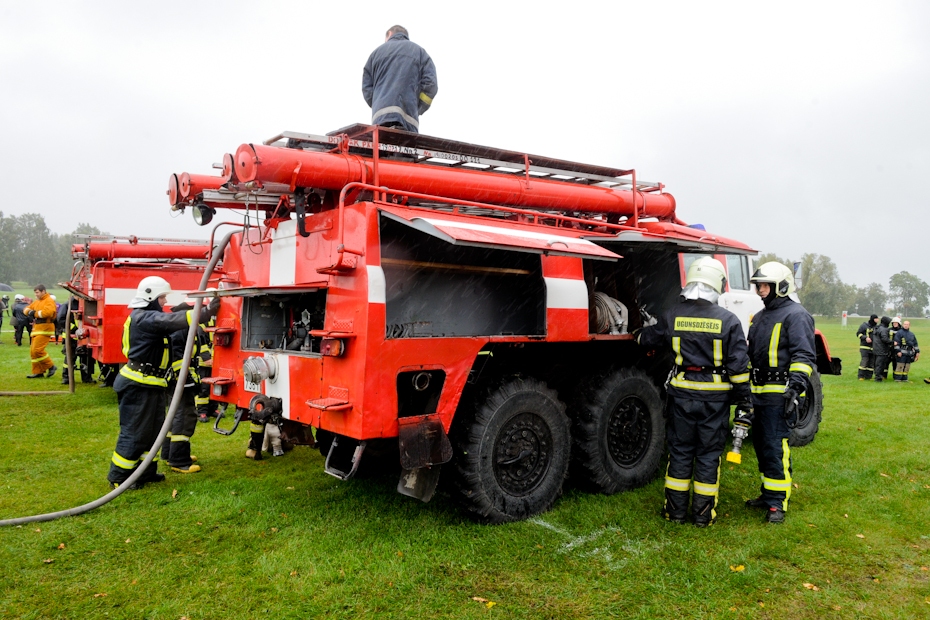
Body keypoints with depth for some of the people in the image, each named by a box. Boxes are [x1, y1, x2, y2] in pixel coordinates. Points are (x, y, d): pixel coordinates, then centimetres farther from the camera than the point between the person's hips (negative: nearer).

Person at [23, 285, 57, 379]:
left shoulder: (49, 301, -9)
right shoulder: (37, 301, 20)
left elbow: (47, 312, -26)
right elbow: (27, 309, 21)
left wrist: (35, 313, -13)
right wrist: (29, 311, -3)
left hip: (44, 329, -10)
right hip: (36, 328, 10)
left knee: (37, 349, -16)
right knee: (33, 351, 9)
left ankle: (51, 366, -3)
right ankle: (38, 372, 14)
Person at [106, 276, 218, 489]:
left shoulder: (149, 317, 17)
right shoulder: (144, 317, -18)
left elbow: (170, 324, 9)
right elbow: (174, 320, -29)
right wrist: (207, 312, -31)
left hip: (149, 384, 11)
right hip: (138, 385, -11)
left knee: (153, 428, 17)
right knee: (134, 431, -2)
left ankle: (145, 471, 27)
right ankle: (119, 477, 9)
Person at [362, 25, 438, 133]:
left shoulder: (377, 51, 26)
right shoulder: (419, 51, 21)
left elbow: (367, 88, 17)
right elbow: (430, 85, 6)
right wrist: (417, 110, 12)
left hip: (379, 116, 2)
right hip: (407, 114, -2)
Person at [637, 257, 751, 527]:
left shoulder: (674, 315, -1)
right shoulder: (728, 320, -7)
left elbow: (648, 338, 16)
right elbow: (738, 364, -7)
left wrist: (638, 334, 39)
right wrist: (743, 398, 2)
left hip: (682, 393, 2)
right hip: (715, 396, -1)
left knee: (680, 451, 12)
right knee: (709, 454, 9)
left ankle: (676, 510, 19)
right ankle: (703, 514, 16)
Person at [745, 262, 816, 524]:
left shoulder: (796, 315, -8)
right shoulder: (759, 317, 19)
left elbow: (804, 355, -15)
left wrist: (796, 386, -24)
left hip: (780, 395, -9)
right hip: (760, 394, 9)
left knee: (775, 448, -8)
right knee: (761, 445, 14)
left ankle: (777, 503, 1)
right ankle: (768, 494, 27)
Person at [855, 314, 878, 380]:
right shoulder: (864, 325, -3)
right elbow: (858, 333, -2)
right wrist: (865, 337, -16)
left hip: (873, 347, 5)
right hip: (864, 347, -5)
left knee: (872, 362, 4)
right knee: (864, 361, -10)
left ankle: (868, 376, 10)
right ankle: (861, 376, -5)